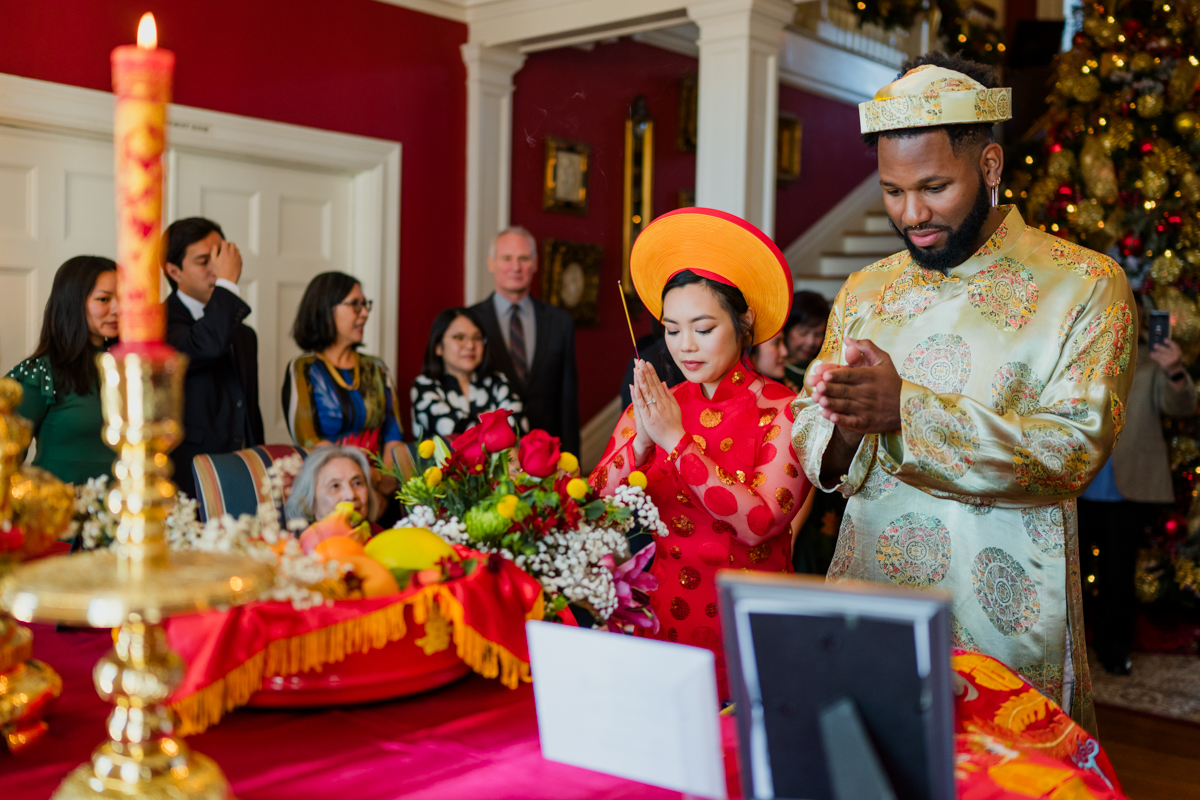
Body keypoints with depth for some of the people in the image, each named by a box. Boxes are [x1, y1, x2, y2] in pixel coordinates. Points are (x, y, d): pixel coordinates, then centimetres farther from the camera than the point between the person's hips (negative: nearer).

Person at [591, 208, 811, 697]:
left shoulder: (781, 411, -3)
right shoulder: (652, 408, 9)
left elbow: (758, 522, -15)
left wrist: (676, 440, -14)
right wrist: (641, 442, -13)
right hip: (656, 619, 3)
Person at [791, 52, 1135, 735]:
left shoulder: (1084, 285, -5)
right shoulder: (865, 291, 8)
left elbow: (1074, 449, -17)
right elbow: (806, 434, 6)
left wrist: (904, 410, -27)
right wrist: (844, 431, -18)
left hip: (1005, 627, -3)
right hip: (869, 610, 4)